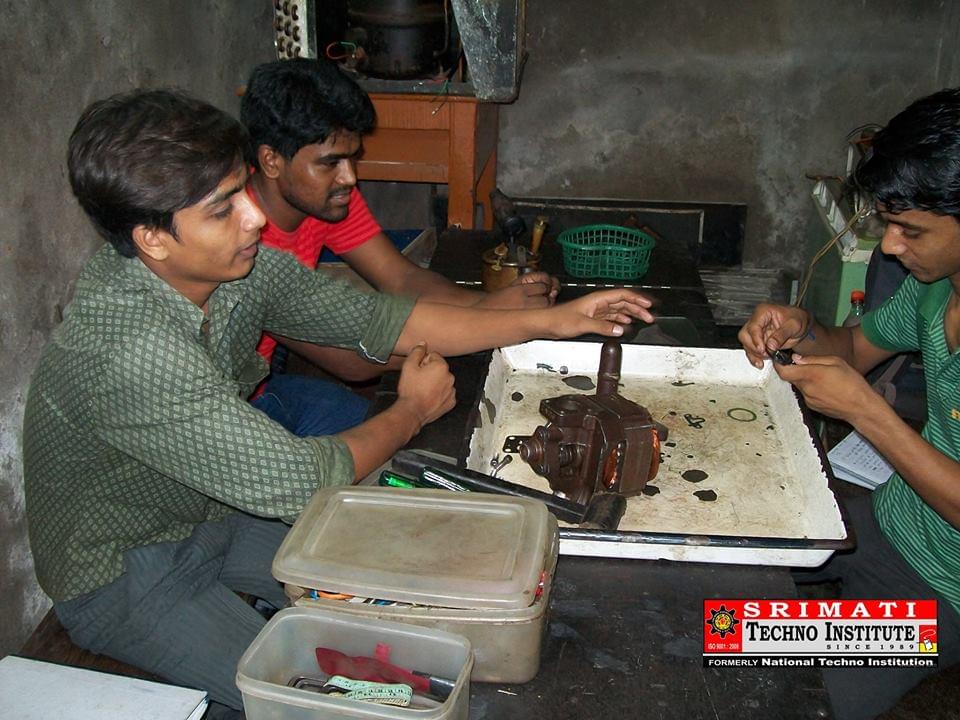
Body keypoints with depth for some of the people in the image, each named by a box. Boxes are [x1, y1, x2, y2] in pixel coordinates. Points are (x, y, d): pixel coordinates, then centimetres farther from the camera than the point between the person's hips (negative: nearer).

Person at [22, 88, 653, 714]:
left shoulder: (242, 266, -14)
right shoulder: (129, 350, -38)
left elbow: (374, 318, -7)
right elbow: (299, 482, -34)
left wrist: (549, 321, -10)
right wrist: (413, 411, -16)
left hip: (211, 510, 7)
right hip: (121, 575, -7)